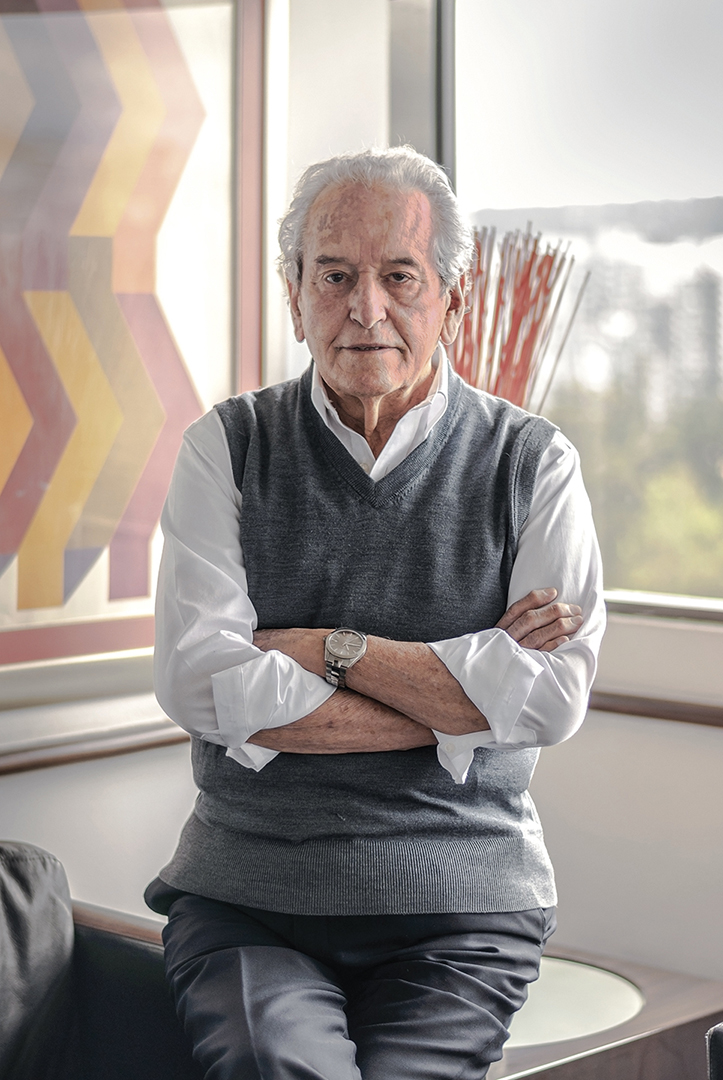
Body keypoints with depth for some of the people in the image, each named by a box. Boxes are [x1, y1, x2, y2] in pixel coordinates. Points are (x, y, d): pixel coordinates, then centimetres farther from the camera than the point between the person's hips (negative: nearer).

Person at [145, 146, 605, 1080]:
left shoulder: (533, 466, 3)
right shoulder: (228, 449, 4)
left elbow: (552, 699, -9)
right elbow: (198, 684, -9)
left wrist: (331, 648, -9)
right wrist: (461, 694, -9)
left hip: (458, 909, 0)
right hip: (243, 900, 0)